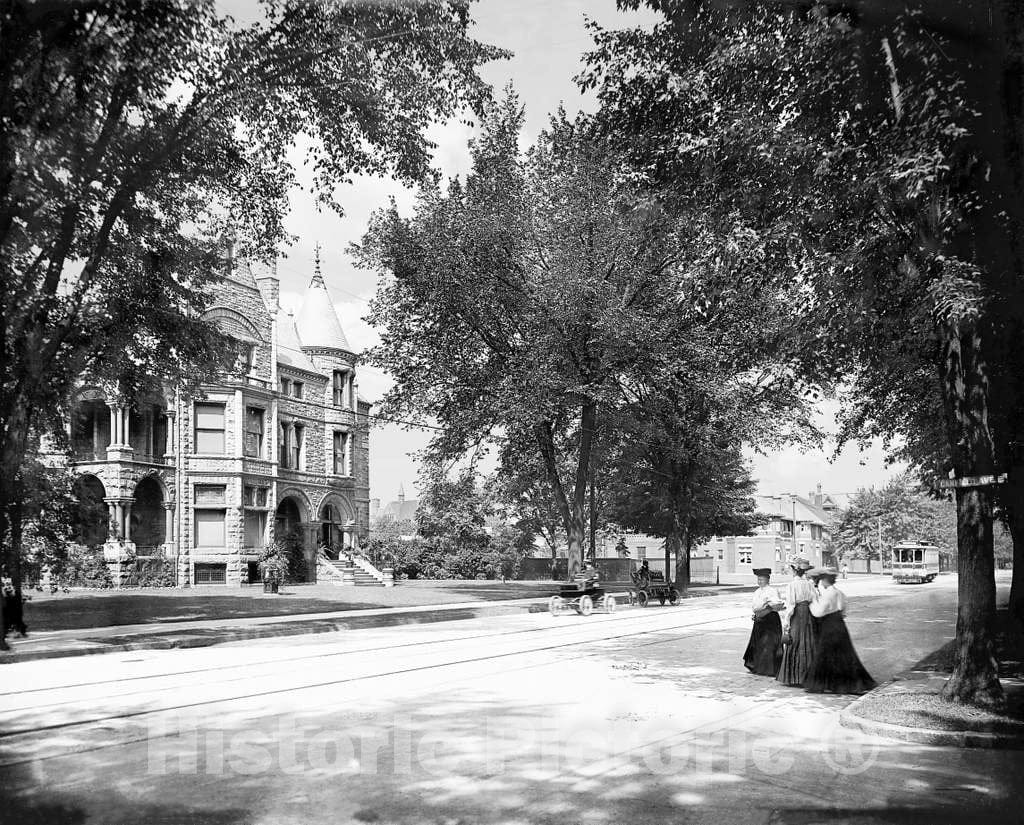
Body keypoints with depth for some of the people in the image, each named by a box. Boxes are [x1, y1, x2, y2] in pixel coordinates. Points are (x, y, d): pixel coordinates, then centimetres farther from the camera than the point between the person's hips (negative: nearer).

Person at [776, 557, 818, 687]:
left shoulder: (792, 586, -12)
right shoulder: (810, 585, 3)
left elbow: (790, 607, -15)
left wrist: (786, 624, -11)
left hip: (796, 618, -5)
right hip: (808, 618, 5)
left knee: (794, 648, 5)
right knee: (807, 647, 12)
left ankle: (794, 679, 8)